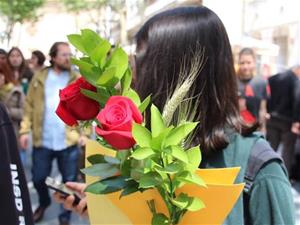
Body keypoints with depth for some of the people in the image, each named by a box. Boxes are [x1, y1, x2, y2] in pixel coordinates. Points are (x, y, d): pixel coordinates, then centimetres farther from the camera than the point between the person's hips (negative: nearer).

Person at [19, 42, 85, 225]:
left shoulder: (78, 80, -1)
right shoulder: (39, 78, 3)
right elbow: (29, 105, 4)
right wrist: (25, 130, -4)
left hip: (69, 141, -1)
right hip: (43, 141, 2)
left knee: (69, 180, 8)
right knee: (38, 178, 13)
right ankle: (44, 202, 44)